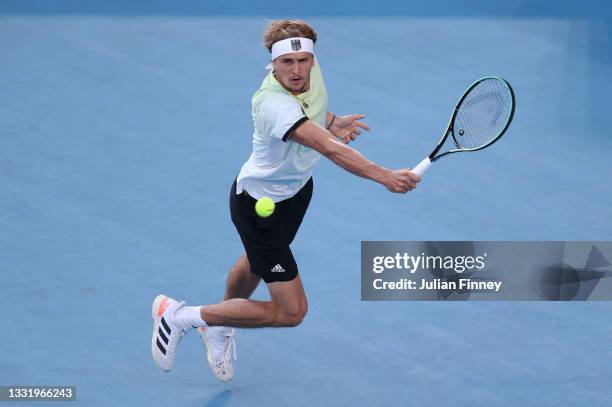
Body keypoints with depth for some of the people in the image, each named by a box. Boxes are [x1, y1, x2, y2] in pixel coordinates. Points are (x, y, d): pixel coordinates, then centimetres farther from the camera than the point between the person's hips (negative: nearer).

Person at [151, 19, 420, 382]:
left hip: (297, 186, 9)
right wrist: (384, 176, -59)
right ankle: (179, 316, 6)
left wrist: (332, 121, -7)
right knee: (291, 311, -7)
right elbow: (331, 149, -50)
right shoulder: (274, 105, -41)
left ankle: (220, 331, 63)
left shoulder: (311, 68, -14)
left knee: (256, 263, 34)